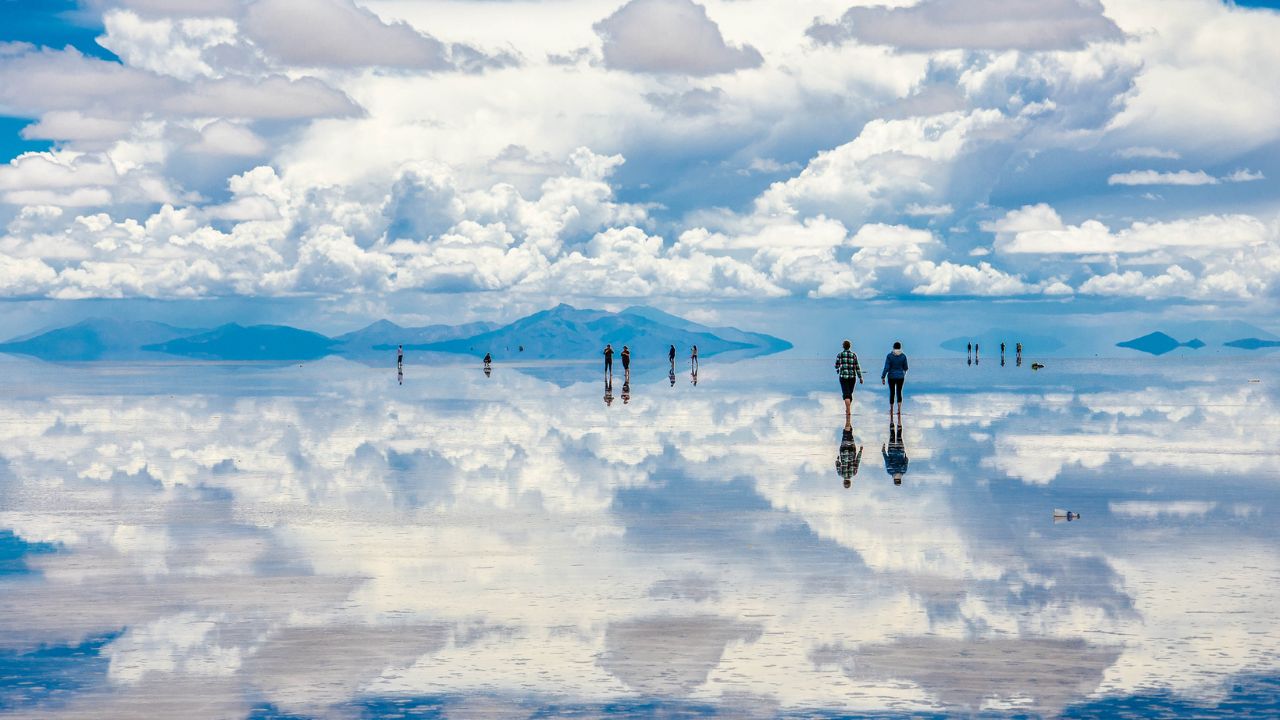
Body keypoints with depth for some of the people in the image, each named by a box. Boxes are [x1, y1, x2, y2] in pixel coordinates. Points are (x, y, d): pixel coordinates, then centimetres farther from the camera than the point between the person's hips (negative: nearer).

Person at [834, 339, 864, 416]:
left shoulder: (840, 355, -2)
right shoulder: (854, 355, 0)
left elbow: (837, 366, 4)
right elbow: (857, 367, -3)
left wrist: (837, 370, 27)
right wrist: (860, 377, 1)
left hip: (843, 376, -2)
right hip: (852, 377, 2)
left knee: (846, 394, -8)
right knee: (850, 393, 20)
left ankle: (848, 411, -25)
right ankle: (847, 409, 33)